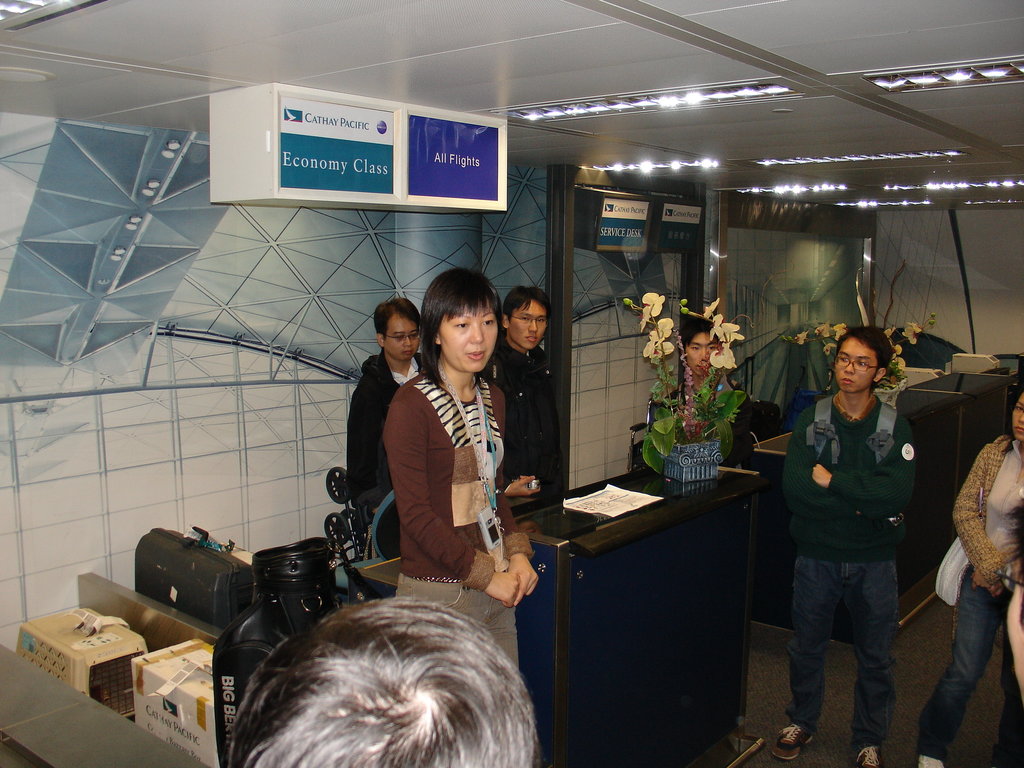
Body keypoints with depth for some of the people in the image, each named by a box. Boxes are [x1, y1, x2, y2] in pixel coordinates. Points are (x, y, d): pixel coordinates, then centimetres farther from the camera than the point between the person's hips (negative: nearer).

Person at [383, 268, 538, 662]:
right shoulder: (412, 405, -12)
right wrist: (485, 575, -14)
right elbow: (415, 512, -15)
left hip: (497, 590, 7)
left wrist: (517, 554, 2)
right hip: (437, 592, -6)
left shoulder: (492, 399, 11)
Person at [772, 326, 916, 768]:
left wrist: (832, 481, -21)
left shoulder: (895, 427, -6)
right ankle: (802, 722, 40)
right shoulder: (811, 420, -6)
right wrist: (863, 501, -20)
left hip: (874, 561, 0)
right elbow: (793, 488, -18)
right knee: (806, 647, 17)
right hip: (817, 556, 0)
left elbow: (897, 494, -22)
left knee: (875, 657, 14)